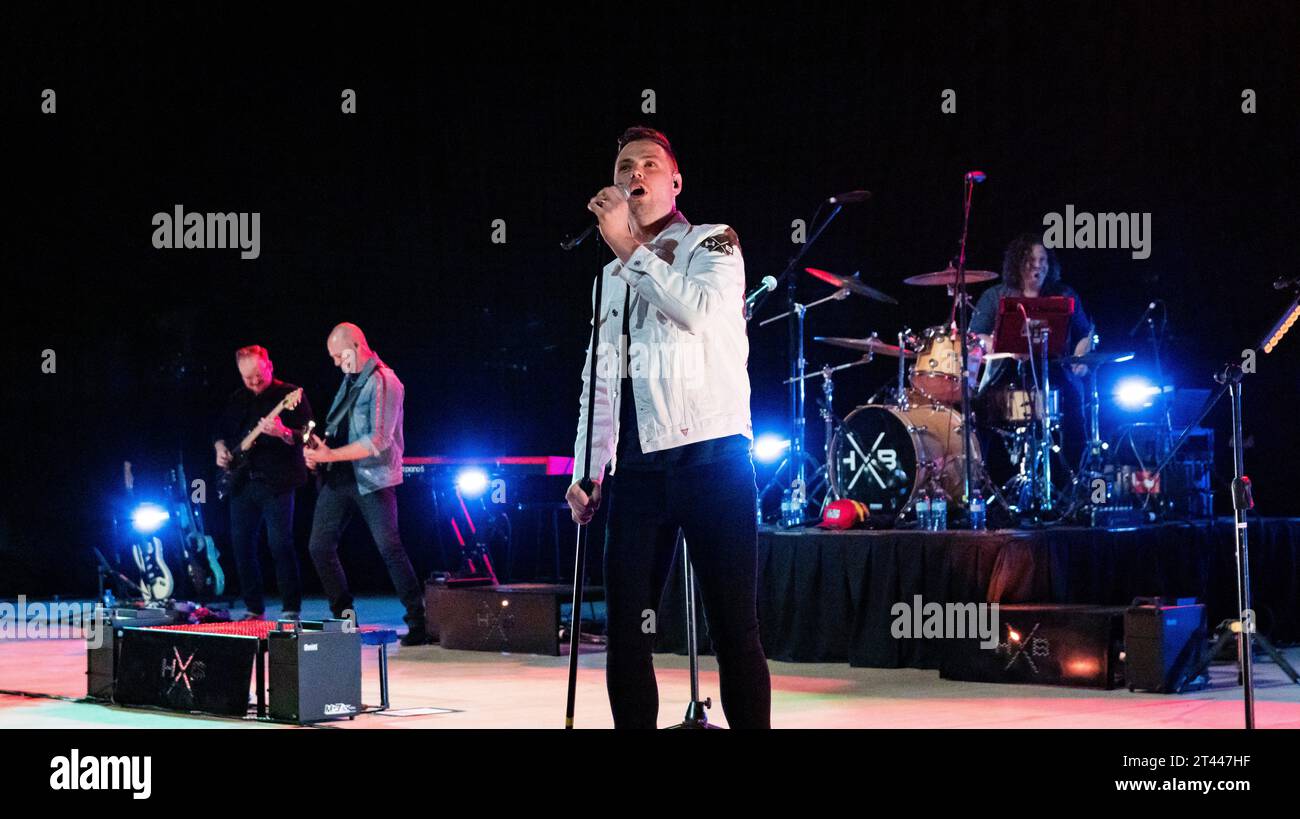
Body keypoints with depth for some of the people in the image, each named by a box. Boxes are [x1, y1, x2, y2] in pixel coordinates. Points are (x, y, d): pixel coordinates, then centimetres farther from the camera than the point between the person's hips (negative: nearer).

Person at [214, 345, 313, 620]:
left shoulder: (289, 394, -3)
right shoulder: (236, 399, 16)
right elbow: (220, 431, 28)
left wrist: (283, 433, -29)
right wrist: (221, 449, 7)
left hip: (276, 483, -7)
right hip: (242, 483, 7)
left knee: (280, 543, -12)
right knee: (241, 545, 6)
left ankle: (291, 610, -8)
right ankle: (254, 609, 15)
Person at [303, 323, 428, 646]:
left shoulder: (384, 383, -14)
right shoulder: (350, 379, 14)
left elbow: (379, 441, -21)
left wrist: (331, 455, -21)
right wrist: (318, 449, 6)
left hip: (372, 478, -9)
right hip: (338, 477, 9)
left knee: (390, 549, -9)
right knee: (320, 547, 6)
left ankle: (418, 623, -4)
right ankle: (344, 616, 18)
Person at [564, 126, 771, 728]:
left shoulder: (712, 243, 6)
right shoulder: (612, 277, 22)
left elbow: (700, 308, -16)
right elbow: (599, 379, 20)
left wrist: (628, 246, -9)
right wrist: (586, 470, 11)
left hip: (711, 455, -5)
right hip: (637, 468, 6)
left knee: (733, 629, -8)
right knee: (625, 631, 2)